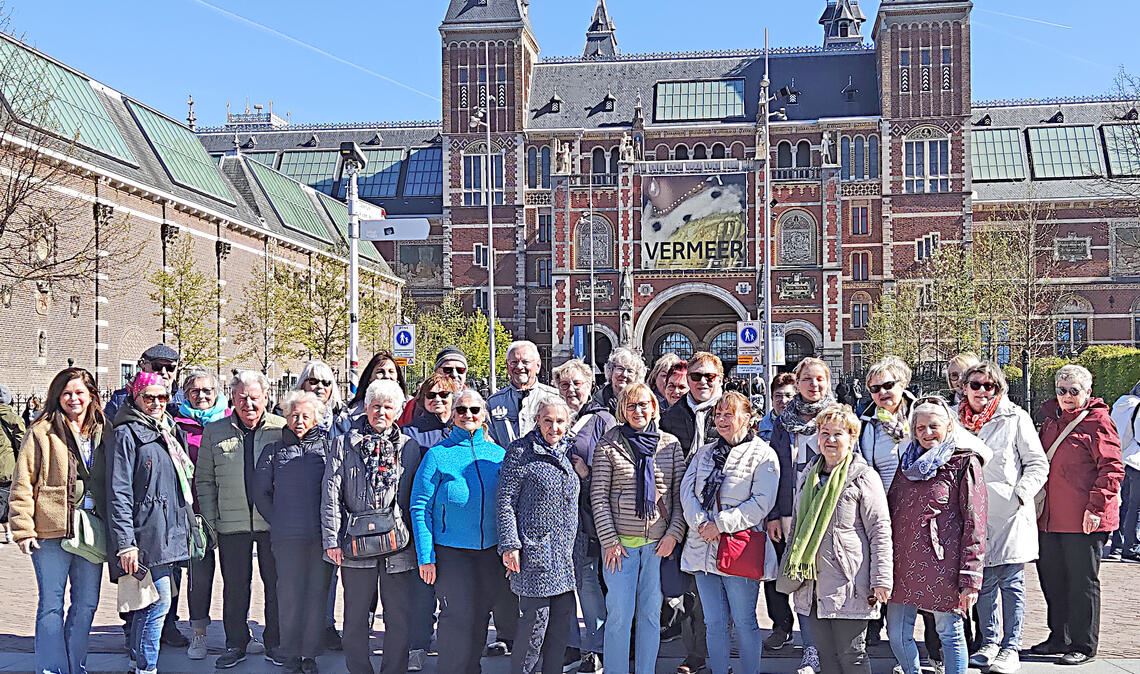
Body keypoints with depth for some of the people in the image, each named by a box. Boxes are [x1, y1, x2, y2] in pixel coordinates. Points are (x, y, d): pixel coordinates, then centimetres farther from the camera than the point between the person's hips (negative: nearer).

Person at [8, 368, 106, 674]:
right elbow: (22, 484, -5)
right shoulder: (42, 431, -3)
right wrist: (23, 529, -11)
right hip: (52, 532, -4)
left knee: (87, 604, 11)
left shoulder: (102, 432, 10)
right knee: (51, 605, 1)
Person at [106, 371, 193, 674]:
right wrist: (125, 543, -19)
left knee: (148, 603, 12)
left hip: (170, 533, 8)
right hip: (146, 535, -8)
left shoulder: (170, 431, 17)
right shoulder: (126, 434, -7)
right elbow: (118, 493, -13)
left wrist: (188, 526, 21)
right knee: (159, 602, -9)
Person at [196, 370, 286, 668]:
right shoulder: (214, 431, 5)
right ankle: (236, 643, 24)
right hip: (232, 523, 1)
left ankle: (275, 644, 20)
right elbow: (204, 479, 8)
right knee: (234, 586, 10)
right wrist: (211, 520, 2)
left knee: (276, 584, 7)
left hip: (273, 521, -1)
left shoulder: (282, 429, -1)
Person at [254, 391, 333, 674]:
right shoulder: (274, 451, 8)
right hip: (287, 537, 1)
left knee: (318, 593, 4)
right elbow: (260, 492, 12)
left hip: (322, 535, 0)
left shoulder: (327, 446, 4)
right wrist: (276, 521, 7)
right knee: (289, 595, 3)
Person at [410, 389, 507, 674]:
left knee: (480, 618, 12)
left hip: (491, 550, 4)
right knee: (458, 619, -4)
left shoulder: (498, 454, 5)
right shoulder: (438, 455, -5)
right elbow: (420, 507, -6)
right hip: (451, 551, -3)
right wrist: (426, 556, -11)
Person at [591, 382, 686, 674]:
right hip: (620, 541, -2)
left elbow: (680, 494, 6)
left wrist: (674, 533, -4)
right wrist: (610, 540, -8)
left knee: (651, 613, 10)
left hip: (659, 542, 2)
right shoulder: (608, 446, -1)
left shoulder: (671, 444, 5)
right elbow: (598, 496, -3)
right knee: (620, 614, 1)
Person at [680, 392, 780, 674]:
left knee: (744, 622, 5)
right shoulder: (704, 452, 14)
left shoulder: (763, 454, -3)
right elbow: (687, 490, 5)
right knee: (714, 623, 11)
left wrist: (720, 524, -16)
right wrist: (701, 524, -12)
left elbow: (761, 502, -12)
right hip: (703, 547, 5)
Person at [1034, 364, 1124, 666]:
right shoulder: (1051, 420, 16)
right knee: (1051, 579, 13)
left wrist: (1096, 507, -19)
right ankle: (1059, 638, 26)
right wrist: (1038, 504, 20)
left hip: (1083, 520, -8)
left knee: (1082, 581, 1)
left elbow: (1112, 468, -13)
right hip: (1050, 517, 8)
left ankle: (1083, 646, 12)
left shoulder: (1098, 421, -7)